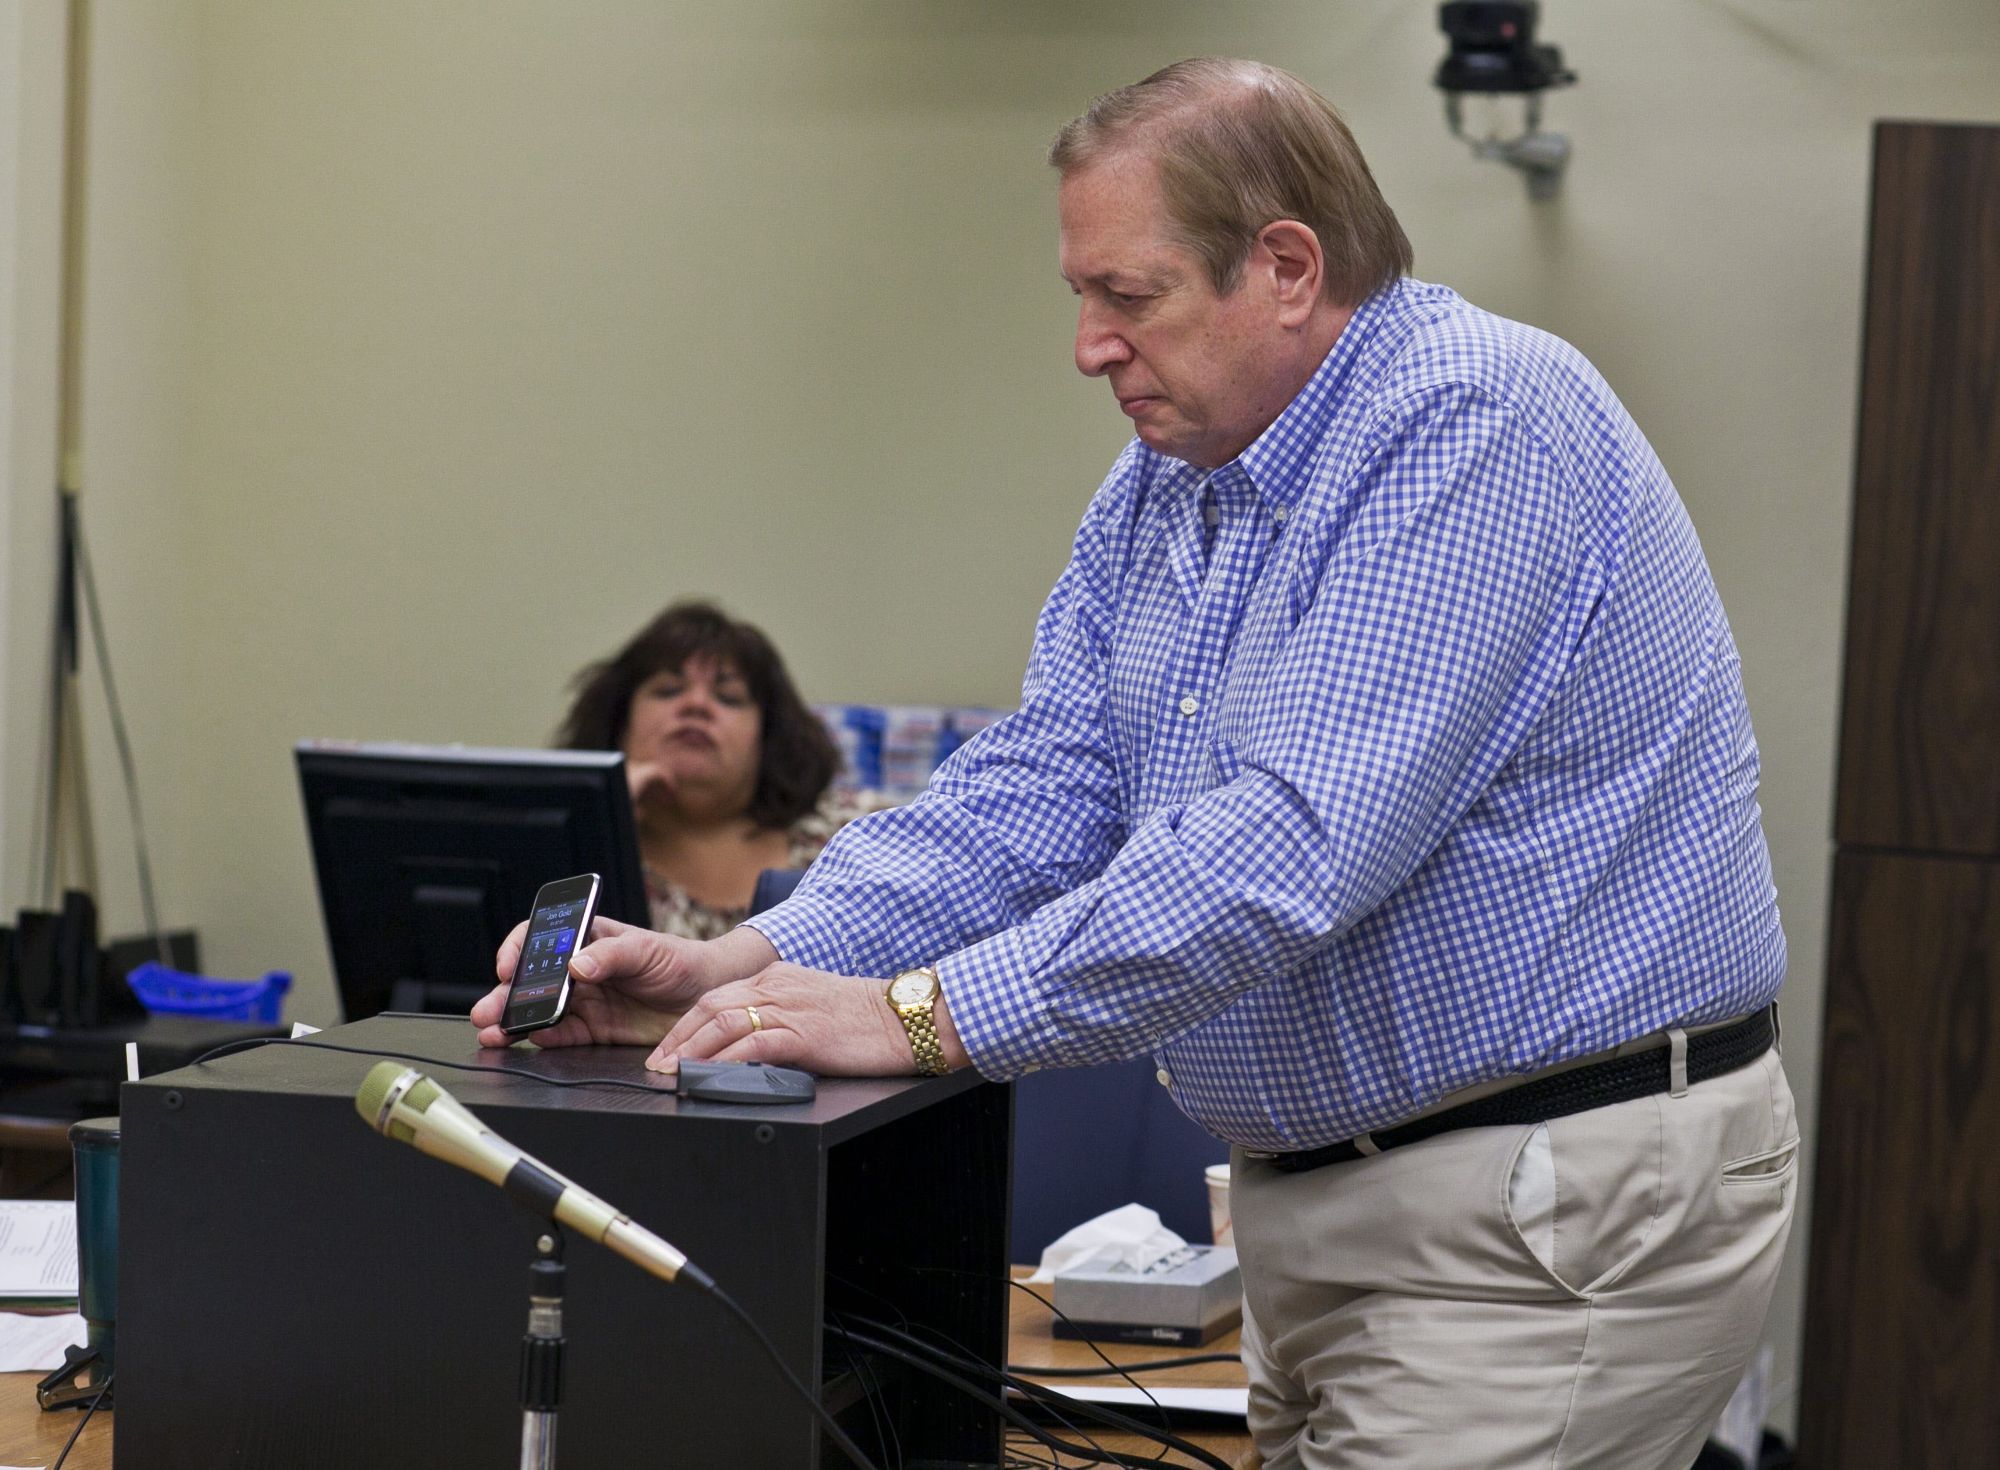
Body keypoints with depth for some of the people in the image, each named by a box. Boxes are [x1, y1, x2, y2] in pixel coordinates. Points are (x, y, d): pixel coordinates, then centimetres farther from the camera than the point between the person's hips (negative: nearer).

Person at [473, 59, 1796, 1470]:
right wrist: (744, 968, -9)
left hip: (1551, 1222, -9)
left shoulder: (1482, 430, -20)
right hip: (1321, 1212, 9)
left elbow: (1301, 837, -28)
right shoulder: (1167, 481, 11)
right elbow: (1037, 791, 6)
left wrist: (923, 1013, -27)